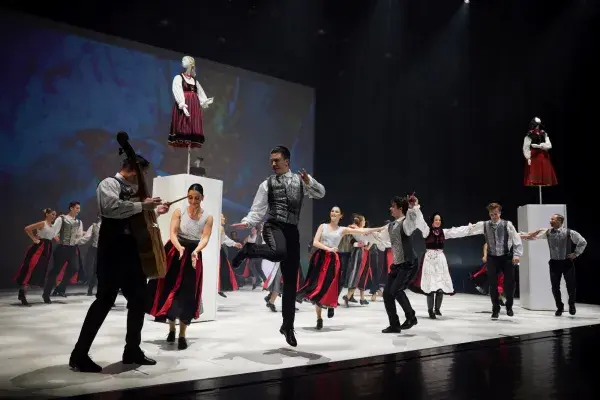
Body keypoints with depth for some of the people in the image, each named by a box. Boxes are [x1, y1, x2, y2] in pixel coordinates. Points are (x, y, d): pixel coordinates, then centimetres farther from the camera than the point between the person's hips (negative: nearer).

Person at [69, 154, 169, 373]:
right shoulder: (109, 184, -5)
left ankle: (132, 350, 22)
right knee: (105, 299, -9)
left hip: (132, 250, 9)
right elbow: (113, 208, -26)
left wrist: (155, 211, 17)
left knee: (138, 298, 10)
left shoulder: (134, 190, 19)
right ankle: (79, 354, 1)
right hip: (113, 250, -8)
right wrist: (142, 205, -21)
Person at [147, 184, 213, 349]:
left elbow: (205, 238, -10)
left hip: (193, 255, 0)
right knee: (170, 289, 3)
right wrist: (180, 248, -32)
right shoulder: (179, 212, -5)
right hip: (174, 252, 0)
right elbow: (173, 233, -12)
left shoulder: (207, 217, -3)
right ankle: (171, 329, 26)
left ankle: (182, 335, 11)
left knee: (187, 294, -1)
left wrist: (196, 251, -30)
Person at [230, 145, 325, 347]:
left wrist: (309, 182, -13)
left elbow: (321, 193, 7)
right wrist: (247, 223, -18)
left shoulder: (300, 179, 11)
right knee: (279, 252, -40)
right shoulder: (267, 184, 4)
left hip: (292, 230, 3)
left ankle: (288, 326, 17)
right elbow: (257, 211, 2)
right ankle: (249, 249, -9)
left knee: (291, 281, 5)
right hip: (273, 226, -3)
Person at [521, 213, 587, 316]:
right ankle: (559, 307, 24)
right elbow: (533, 236, 0)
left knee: (570, 285, 7)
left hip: (567, 262, -2)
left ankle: (571, 305, 33)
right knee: (555, 287, 5)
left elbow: (583, 242, 1)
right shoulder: (547, 232, 0)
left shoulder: (569, 232, -9)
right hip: (554, 263, 2)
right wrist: (520, 236, -10)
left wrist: (576, 253, -1)